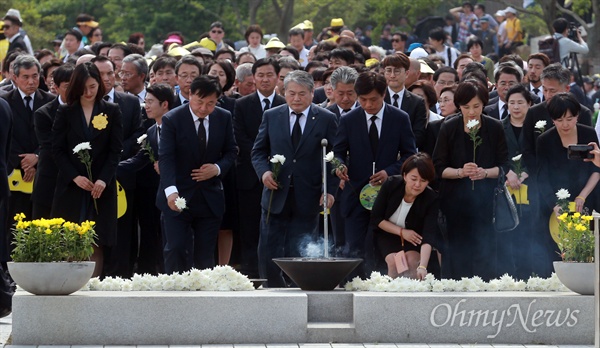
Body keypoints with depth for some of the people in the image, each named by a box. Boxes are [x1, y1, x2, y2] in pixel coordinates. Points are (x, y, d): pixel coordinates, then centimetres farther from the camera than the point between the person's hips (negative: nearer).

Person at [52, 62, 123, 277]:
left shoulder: (112, 112, 6)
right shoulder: (65, 113, 7)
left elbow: (115, 150, 2)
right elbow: (57, 149, 3)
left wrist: (103, 180, -11)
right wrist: (75, 177, -10)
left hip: (102, 187, 0)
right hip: (71, 186, 0)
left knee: (96, 244, -4)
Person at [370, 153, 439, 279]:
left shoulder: (431, 199, -24)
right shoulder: (391, 184, -21)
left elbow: (428, 237, -33)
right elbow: (376, 218, -10)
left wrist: (422, 267, -47)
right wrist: (401, 232, -21)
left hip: (412, 237, 0)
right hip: (387, 234, 0)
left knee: (413, 259, -28)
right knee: (394, 261, -26)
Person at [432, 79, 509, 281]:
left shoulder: (494, 128, 1)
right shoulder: (449, 129, 0)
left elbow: (505, 166, 3)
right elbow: (439, 168, 0)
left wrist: (486, 173, -16)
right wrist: (460, 172, -18)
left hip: (485, 201, 0)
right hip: (455, 201, 0)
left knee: (486, 255, -5)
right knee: (456, 254, -4)